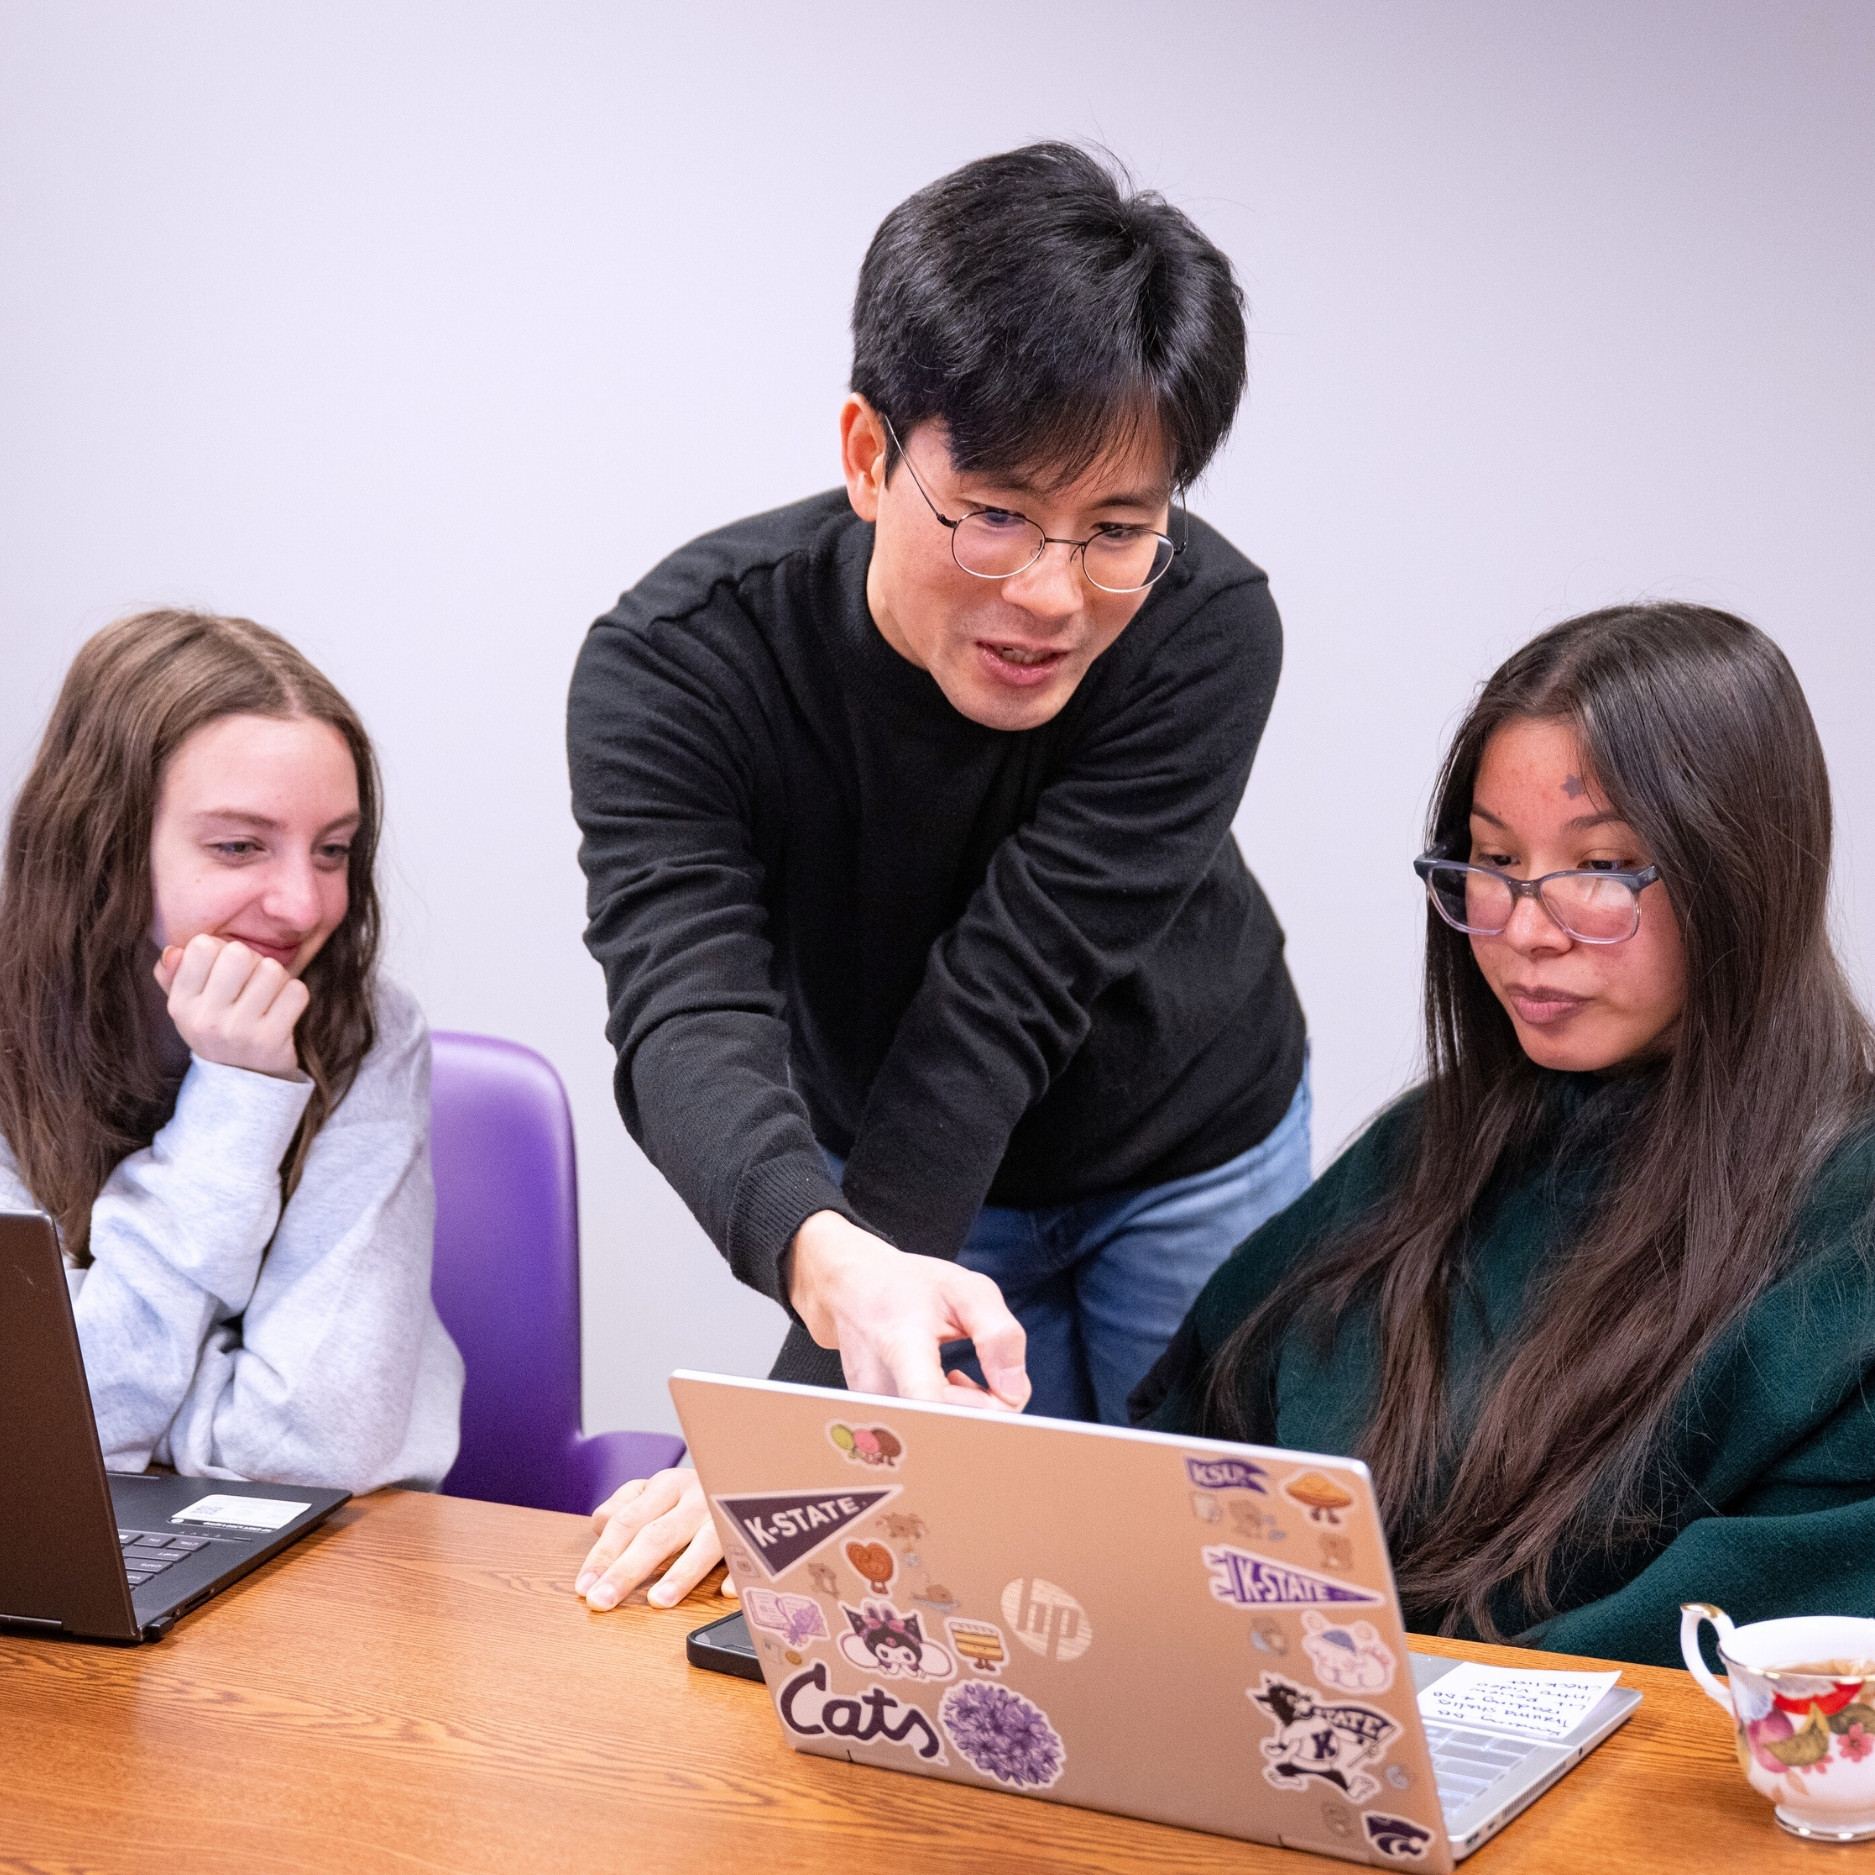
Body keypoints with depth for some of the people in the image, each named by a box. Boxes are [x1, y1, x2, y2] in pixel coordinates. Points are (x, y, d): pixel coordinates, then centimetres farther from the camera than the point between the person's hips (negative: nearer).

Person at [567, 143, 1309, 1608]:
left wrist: (797, 1417, -45)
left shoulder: (1205, 630, -33)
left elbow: (995, 1014, -38)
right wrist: (829, 1261, -67)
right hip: (893, 1187, 0)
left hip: (1189, 1154, 0)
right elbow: (690, 1020, -44)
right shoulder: (672, 664, -31)